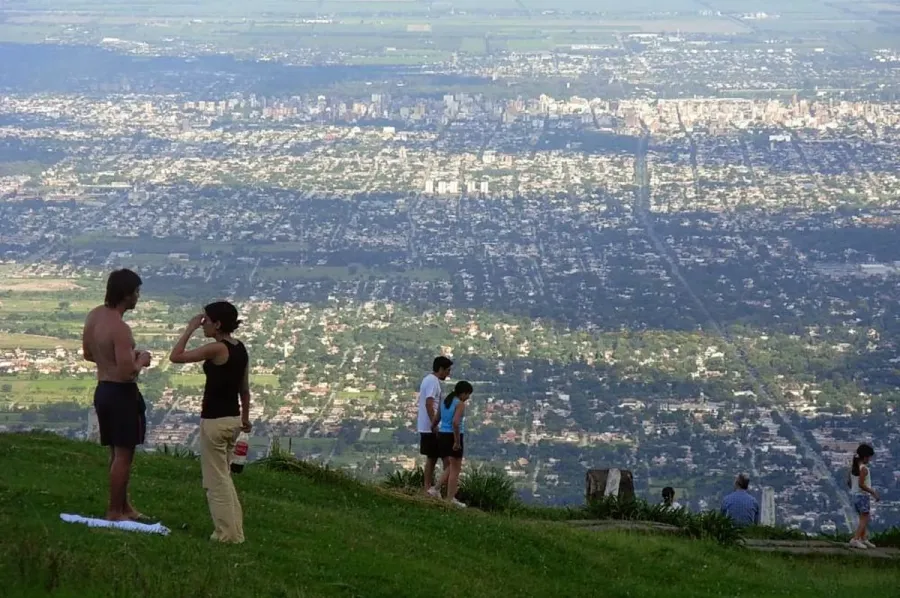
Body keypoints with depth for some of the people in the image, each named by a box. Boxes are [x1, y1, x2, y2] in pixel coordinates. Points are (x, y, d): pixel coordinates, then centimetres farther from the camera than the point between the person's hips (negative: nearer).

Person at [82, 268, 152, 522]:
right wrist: (140, 360, -6)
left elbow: (88, 354, 16)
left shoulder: (94, 315, 3)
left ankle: (124, 506, 30)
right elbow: (127, 373, -27)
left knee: (116, 452, 19)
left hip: (103, 390, 9)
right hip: (122, 393, -9)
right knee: (123, 454, 2)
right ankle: (115, 512, 8)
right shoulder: (120, 328, -24)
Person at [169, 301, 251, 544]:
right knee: (223, 476, 19)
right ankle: (234, 530, 21)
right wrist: (245, 418, 24)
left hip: (214, 420, -8)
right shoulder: (240, 349, 6)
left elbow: (175, 357, -16)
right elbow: (245, 388, 13)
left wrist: (190, 329, -10)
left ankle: (227, 533, 6)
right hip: (233, 419, 8)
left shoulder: (216, 348, -18)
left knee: (216, 480, 2)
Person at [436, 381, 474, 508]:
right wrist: (457, 441, -19)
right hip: (453, 436, -8)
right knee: (455, 469, 3)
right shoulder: (460, 404, -13)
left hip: (442, 435, 8)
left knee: (451, 467, 21)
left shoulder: (445, 401, 11)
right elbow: (455, 422, -25)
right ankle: (451, 499, 5)